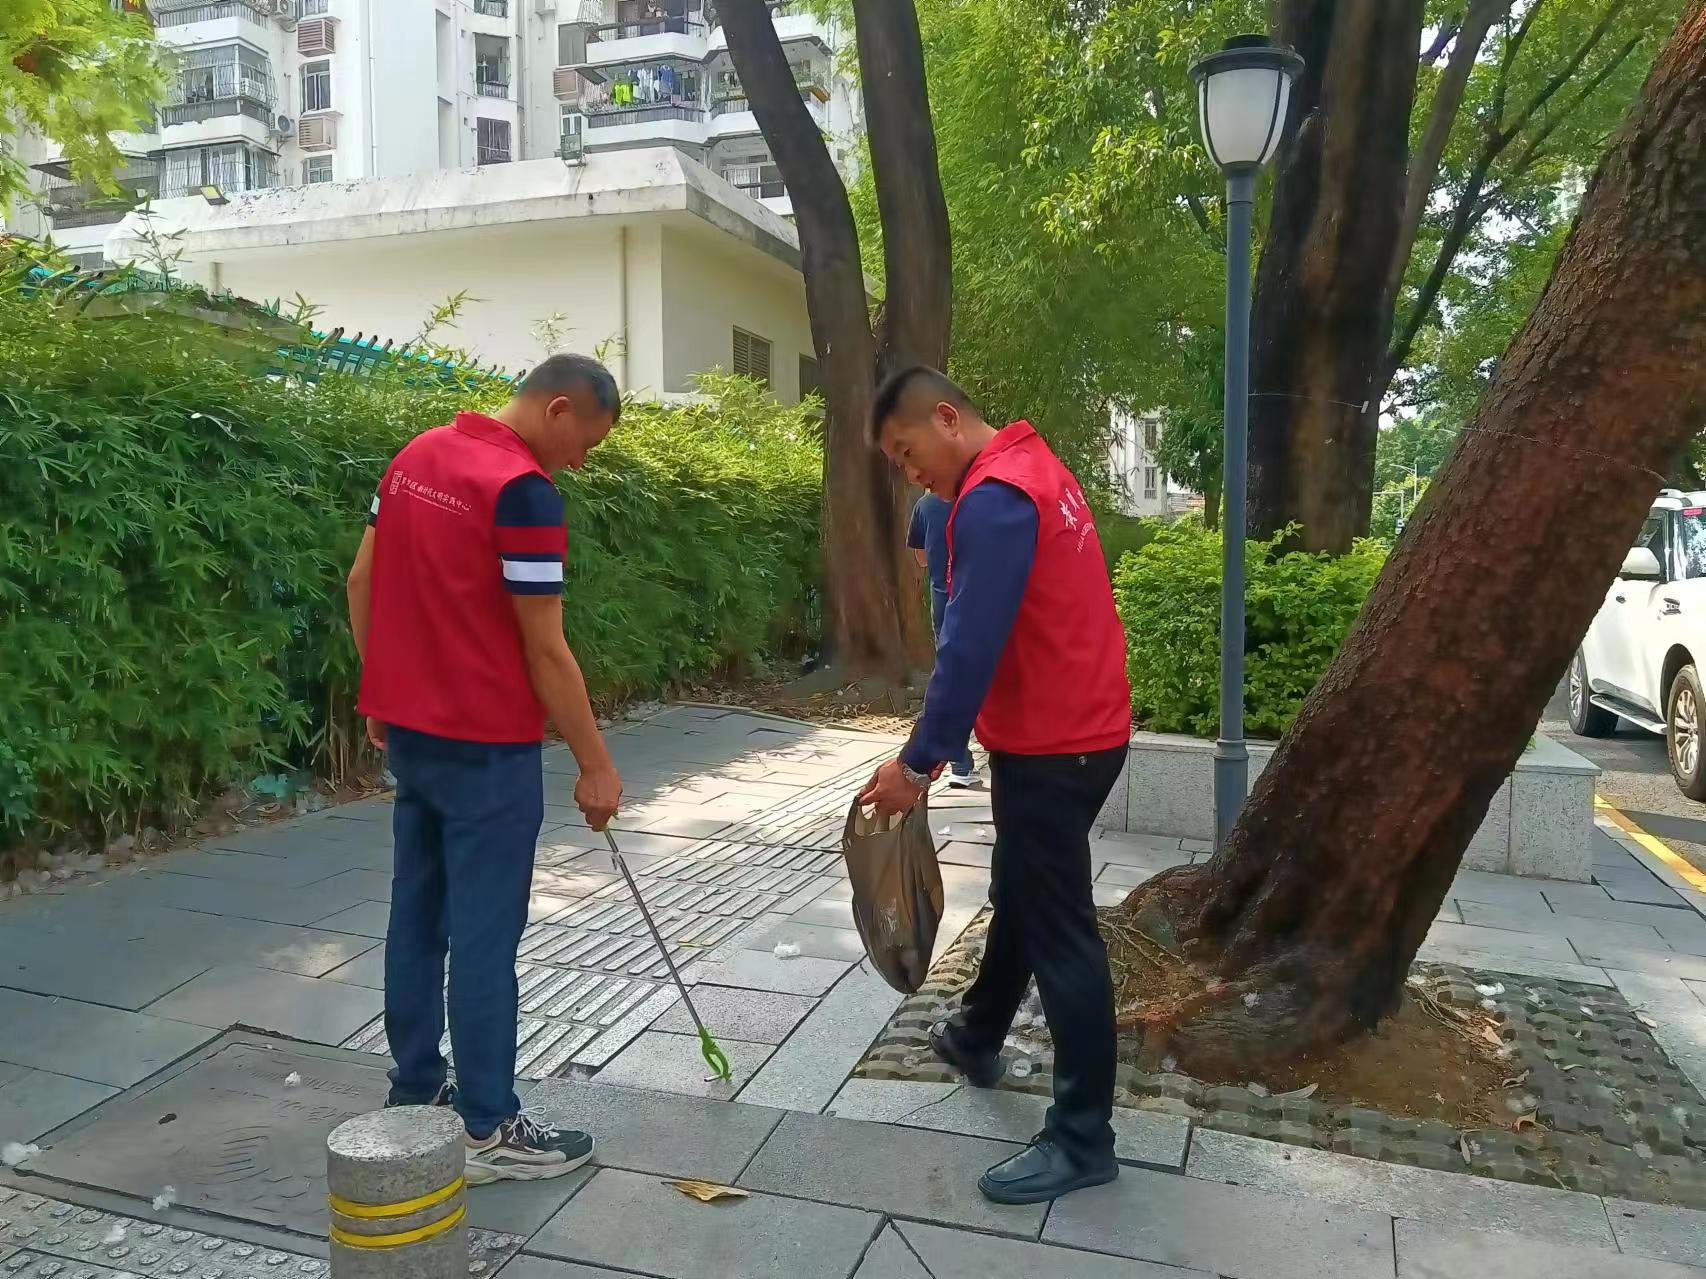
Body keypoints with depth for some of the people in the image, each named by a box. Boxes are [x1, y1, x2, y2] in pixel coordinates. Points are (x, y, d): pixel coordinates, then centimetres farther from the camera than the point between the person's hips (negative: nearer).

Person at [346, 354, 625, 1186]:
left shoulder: (416, 456, 7)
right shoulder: (524, 492, -19)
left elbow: (361, 582, 13)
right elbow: (544, 650, -19)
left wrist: (383, 696, 20)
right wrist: (596, 766, -11)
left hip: (409, 730, 9)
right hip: (484, 745, -9)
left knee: (416, 917, 16)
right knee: (483, 937, 1)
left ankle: (414, 1094, 29)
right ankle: (489, 1130, 13)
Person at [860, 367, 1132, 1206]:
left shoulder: (993, 499, -20)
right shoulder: (1030, 468, 12)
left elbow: (970, 648, -25)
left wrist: (918, 761, -18)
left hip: (1051, 746, -10)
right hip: (1077, 730, 10)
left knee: (1059, 932, -2)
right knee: (1019, 895, 24)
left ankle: (1083, 1139, 10)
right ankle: (977, 1037, 44)